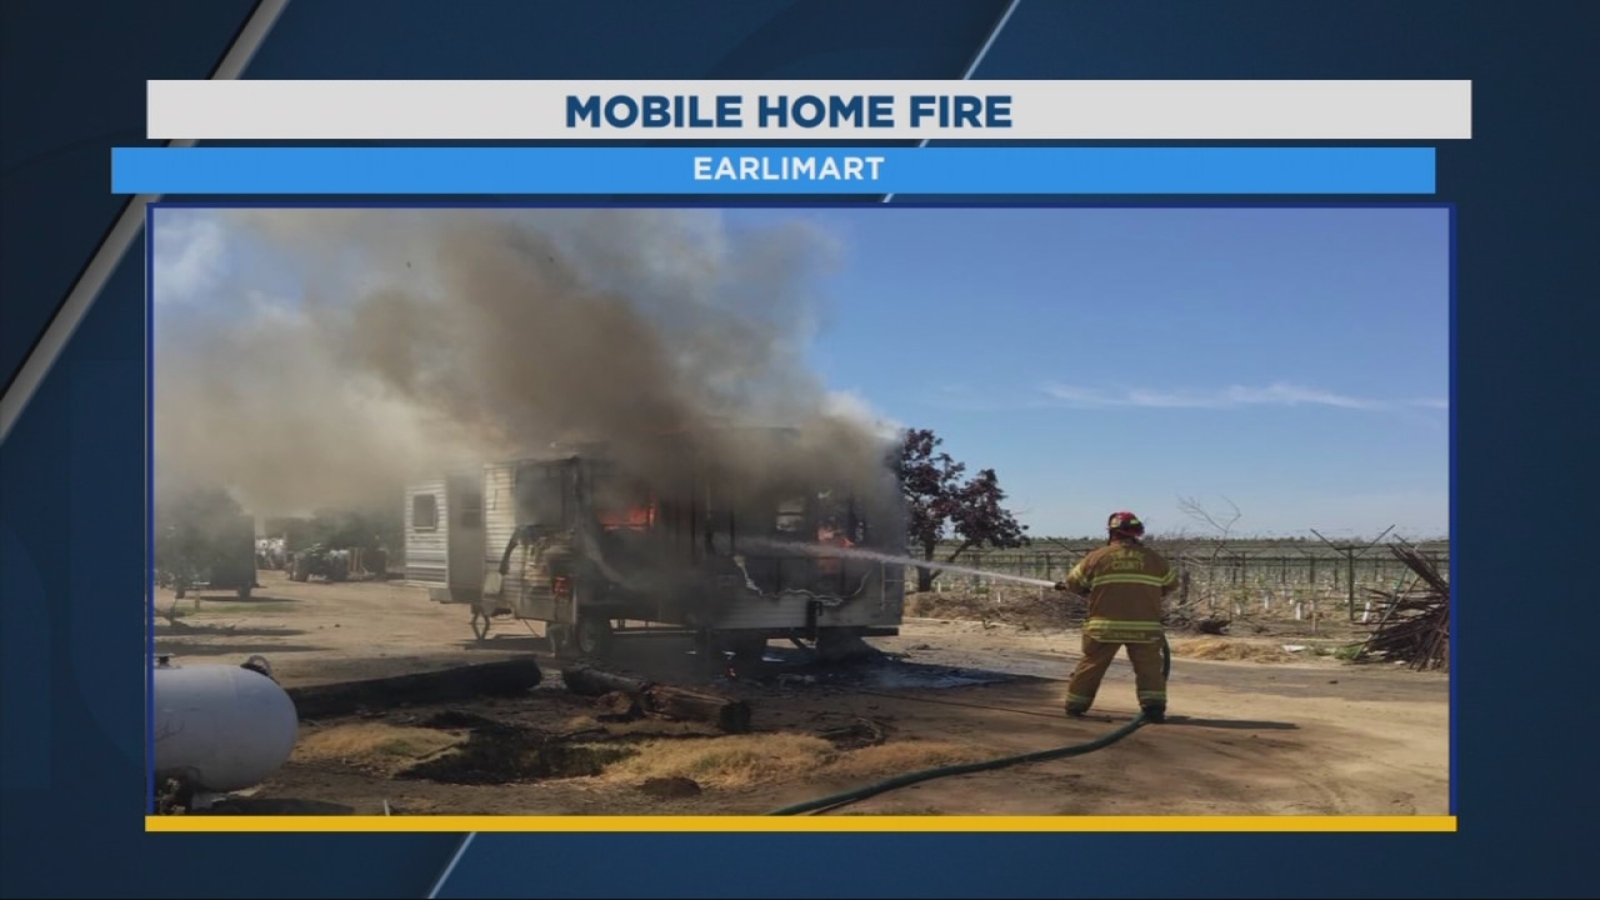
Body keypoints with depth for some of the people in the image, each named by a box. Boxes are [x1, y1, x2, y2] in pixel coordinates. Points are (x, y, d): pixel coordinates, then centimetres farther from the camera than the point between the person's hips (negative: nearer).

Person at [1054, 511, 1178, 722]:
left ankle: (1075, 705, 19)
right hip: (1144, 626, 0)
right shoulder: (1153, 558, 4)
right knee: (1149, 667, 6)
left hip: (1105, 626, 0)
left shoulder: (1098, 557, -3)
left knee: (1091, 666, 12)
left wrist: (1089, 592, 26)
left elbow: (1074, 583, 5)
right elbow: (1171, 584, 17)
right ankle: (1153, 706, -8)